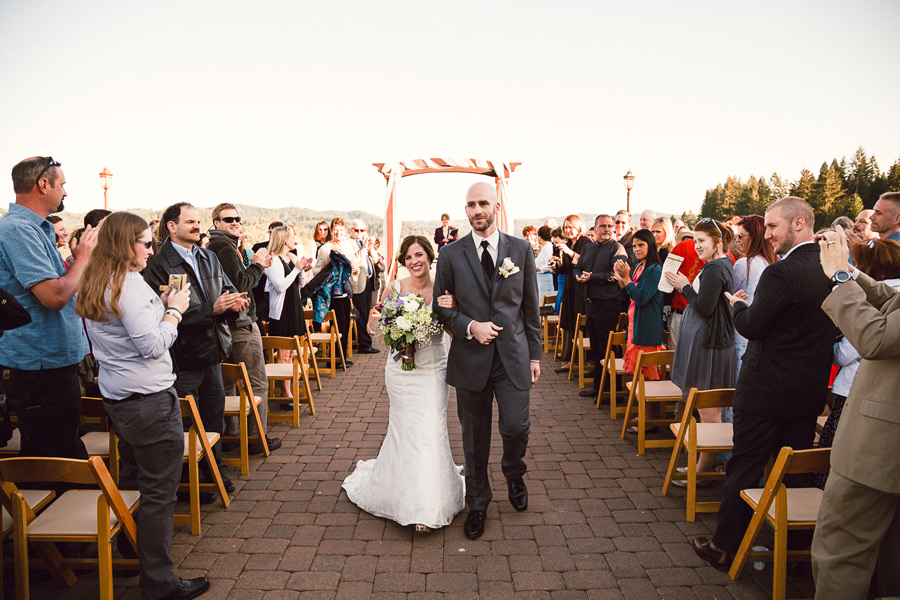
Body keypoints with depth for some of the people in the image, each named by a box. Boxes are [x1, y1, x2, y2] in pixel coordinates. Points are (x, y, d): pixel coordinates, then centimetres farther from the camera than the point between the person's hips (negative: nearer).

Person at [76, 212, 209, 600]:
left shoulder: (93, 284, 10)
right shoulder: (129, 282, -19)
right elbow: (153, 345, -22)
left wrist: (160, 306, 10)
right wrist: (174, 310, -9)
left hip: (117, 395, 10)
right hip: (148, 398, -10)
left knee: (131, 478, 24)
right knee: (159, 491, -1)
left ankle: (128, 550, 41)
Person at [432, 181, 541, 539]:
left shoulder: (521, 249, 2)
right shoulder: (451, 254, 0)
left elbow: (531, 306, 6)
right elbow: (441, 307, 4)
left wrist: (535, 354, 4)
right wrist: (470, 327, -13)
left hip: (513, 356, 0)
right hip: (470, 358, 0)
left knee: (516, 427, -3)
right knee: (474, 438, 10)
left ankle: (513, 475, 33)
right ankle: (478, 503, 31)